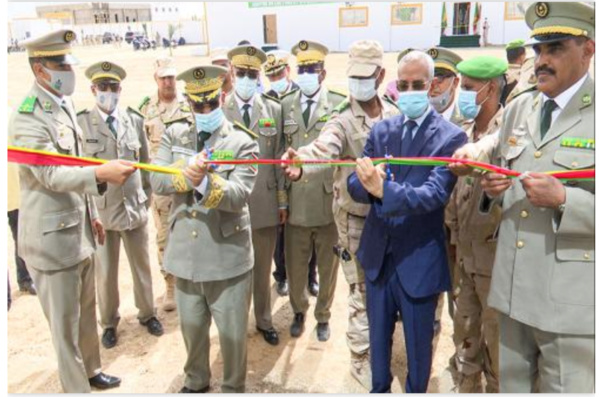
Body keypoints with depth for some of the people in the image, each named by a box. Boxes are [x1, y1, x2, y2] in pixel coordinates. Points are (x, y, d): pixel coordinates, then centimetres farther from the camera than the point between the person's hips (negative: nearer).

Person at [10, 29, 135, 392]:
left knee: (86, 309, 22)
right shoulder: (28, 119, -18)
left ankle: (91, 370, 41)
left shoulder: (65, 104, 10)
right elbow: (50, 175, -29)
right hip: (53, 236, -8)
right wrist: (100, 174, -45)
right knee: (65, 322, 6)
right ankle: (77, 388, 23)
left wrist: (91, 213, 19)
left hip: (80, 229, 8)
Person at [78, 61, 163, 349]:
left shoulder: (135, 120, 2)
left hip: (135, 207, 3)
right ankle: (109, 322, 33)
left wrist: (147, 196, 8)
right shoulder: (80, 123, -7)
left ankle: (147, 313, 37)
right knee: (105, 272, 11)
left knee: (142, 265, 16)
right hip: (100, 210, -2)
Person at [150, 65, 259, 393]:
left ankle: (233, 388, 36)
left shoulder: (242, 142, -8)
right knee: (192, 329, 22)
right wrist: (187, 173, -25)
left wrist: (204, 182, -37)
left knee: (233, 333, 11)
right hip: (185, 255, 4)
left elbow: (239, 195, -21)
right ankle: (196, 382, 47)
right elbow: (156, 180, -8)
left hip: (228, 257, -3)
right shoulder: (174, 134, 4)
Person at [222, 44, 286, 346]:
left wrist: (283, 199, 4)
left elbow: (279, 157, 5)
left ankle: (264, 320, 37)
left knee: (263, 268, 17)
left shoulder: (273, 109, 3)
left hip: (265, 201, 2)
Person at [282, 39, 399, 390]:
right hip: (358, 219, -5)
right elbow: (322, 149, -37)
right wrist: (300, 164, -58)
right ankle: (363, 361, 24)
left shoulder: (395, 115, 2)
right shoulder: (343, 121, -16)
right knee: (363, 292, 4)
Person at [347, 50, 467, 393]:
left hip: (419, 262, -4)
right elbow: (356, 184, -3)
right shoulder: (381, 130, 3)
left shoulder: (451, 137, -11)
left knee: (418, 345, 15)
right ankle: (379, 389, 48)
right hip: (378, 255, 5)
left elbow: (436, 194, -25)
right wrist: (367, 184, -27)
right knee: (378, 336, 23)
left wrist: (384, 190, -39)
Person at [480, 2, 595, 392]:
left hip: (572, 300, -5)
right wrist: (492, 186, -3)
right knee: (512, 383, 20)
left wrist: (563, 200, -25)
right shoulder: (518, 108, 10)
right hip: (514, 288, 5)